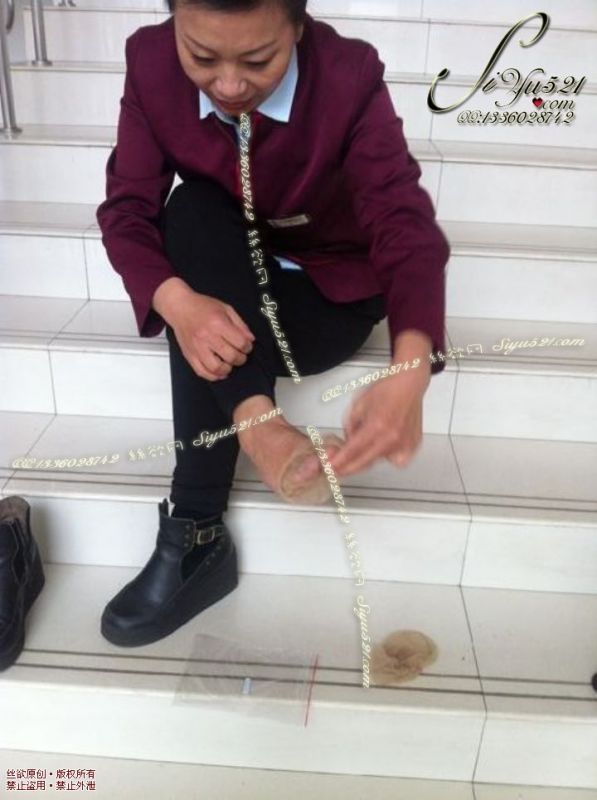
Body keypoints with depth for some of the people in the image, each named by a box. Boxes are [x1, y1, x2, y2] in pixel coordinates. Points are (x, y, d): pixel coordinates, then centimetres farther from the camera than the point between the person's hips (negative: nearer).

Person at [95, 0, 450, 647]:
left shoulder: (348, 77, -24)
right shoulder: (150, 62, -15)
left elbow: (406, 228, -33)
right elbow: (126, 210, -18)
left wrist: (410, 372, -53)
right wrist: (176, 301, -41)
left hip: (332, 286, -2)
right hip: (227, 280, 3)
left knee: (219, 352, -31)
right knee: (194, 208, -29)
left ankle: (195, 536, -23)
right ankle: (255, 423, -34)